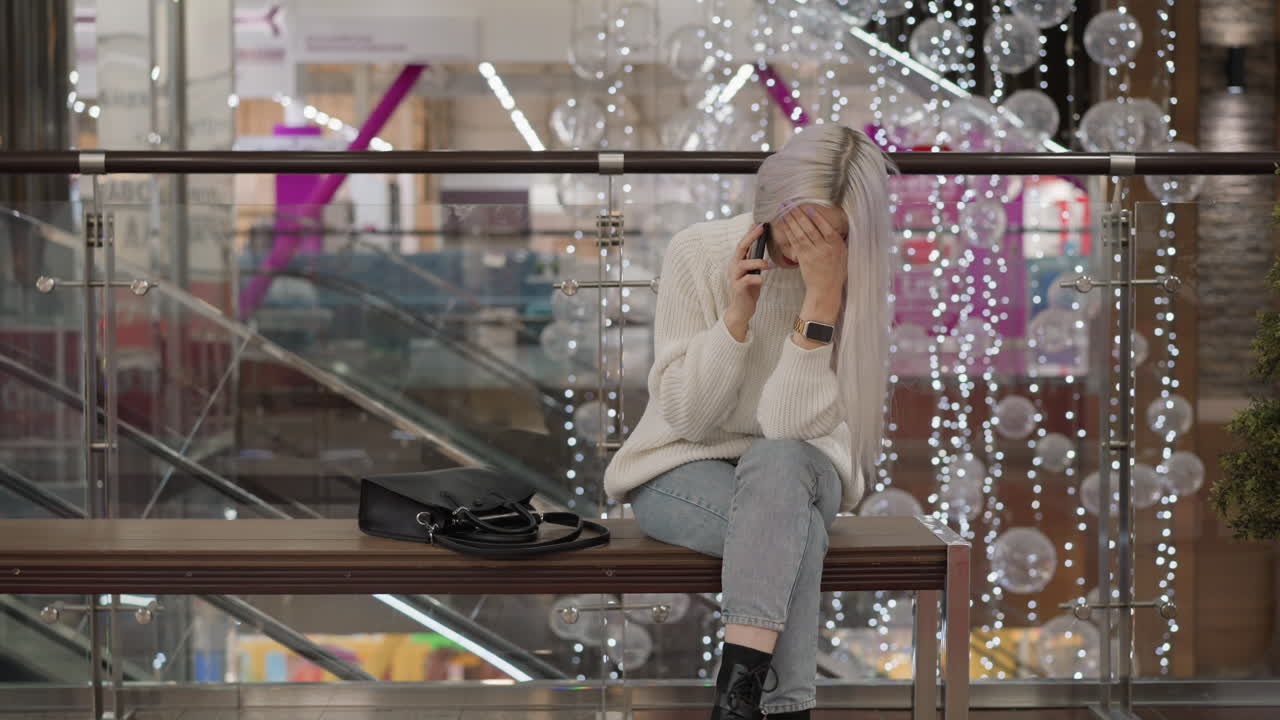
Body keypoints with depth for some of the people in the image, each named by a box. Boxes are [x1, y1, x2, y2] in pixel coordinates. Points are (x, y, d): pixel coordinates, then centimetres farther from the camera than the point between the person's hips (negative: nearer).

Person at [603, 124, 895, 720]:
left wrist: (823, 297, -30)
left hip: (794, 472, 1)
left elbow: (791, 427, -22)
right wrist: (738, 312, -25)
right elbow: (687, 417, -13)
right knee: (795, 527, -34)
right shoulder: (701, 253, -12)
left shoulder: (853, 283, -12)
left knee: (773, 461, -37)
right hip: (684, 471, -1)